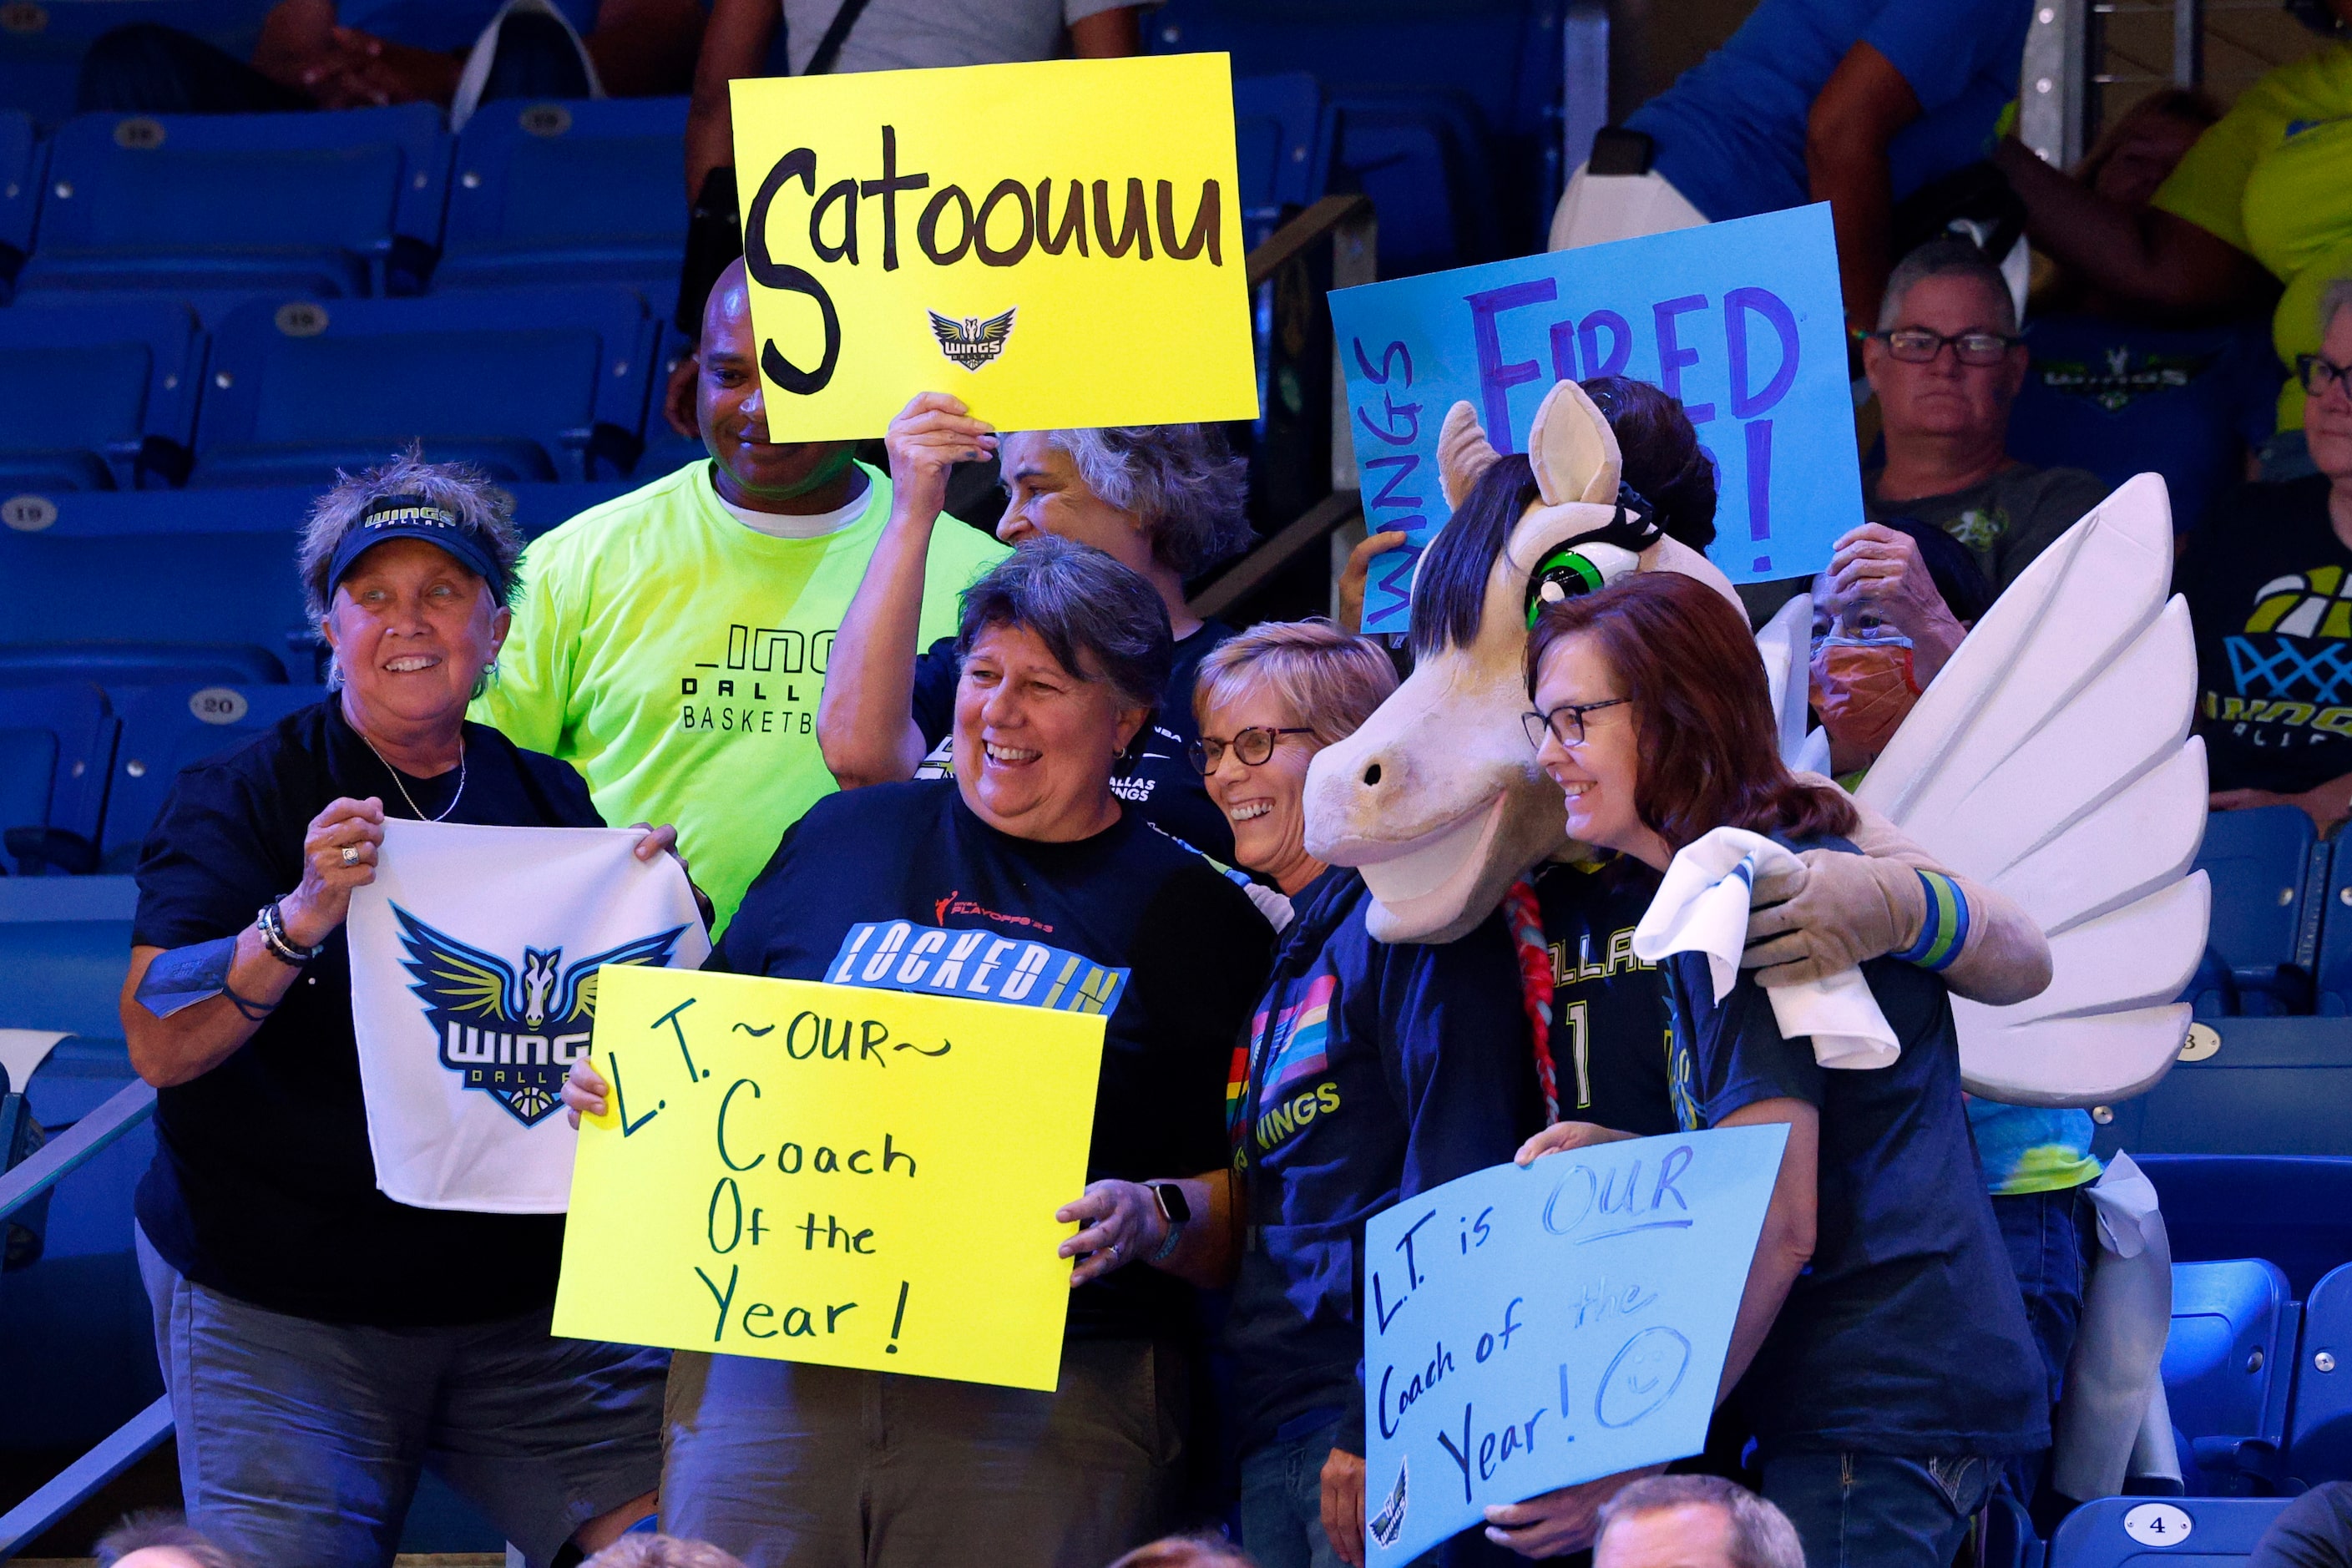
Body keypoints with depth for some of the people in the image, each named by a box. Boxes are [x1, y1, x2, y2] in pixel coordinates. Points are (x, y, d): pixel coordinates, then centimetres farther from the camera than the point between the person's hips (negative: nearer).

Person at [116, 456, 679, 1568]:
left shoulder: (549, 801, 9)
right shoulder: (242, 798, -2)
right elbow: (160, 1046, -13)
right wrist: (302, 919, -28)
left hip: (528, 1301, 3)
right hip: (281, 1311, -3)